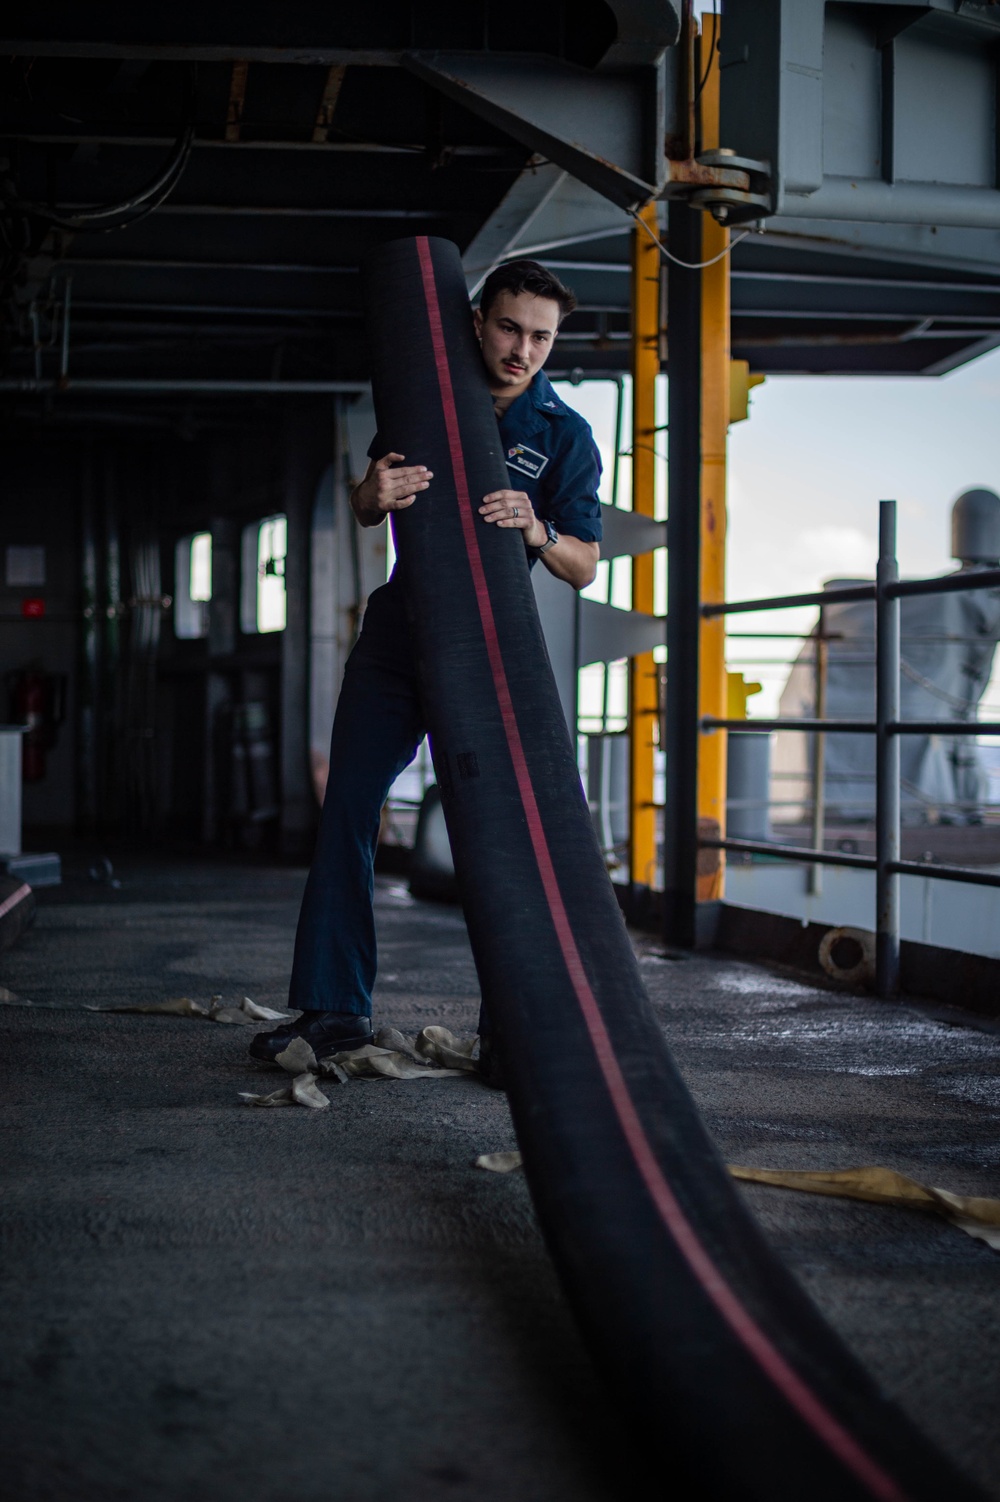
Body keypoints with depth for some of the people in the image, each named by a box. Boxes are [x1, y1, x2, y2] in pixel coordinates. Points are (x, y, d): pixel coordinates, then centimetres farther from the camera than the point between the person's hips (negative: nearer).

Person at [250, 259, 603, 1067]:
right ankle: (334, 1007, 6)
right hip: (398, 633, 3)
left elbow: (585, 565, -9)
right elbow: (365, 511, 7)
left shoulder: (566, 435, -4)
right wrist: (371, 494, -18)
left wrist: (537, 531, -31)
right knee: (347, 811, 0)